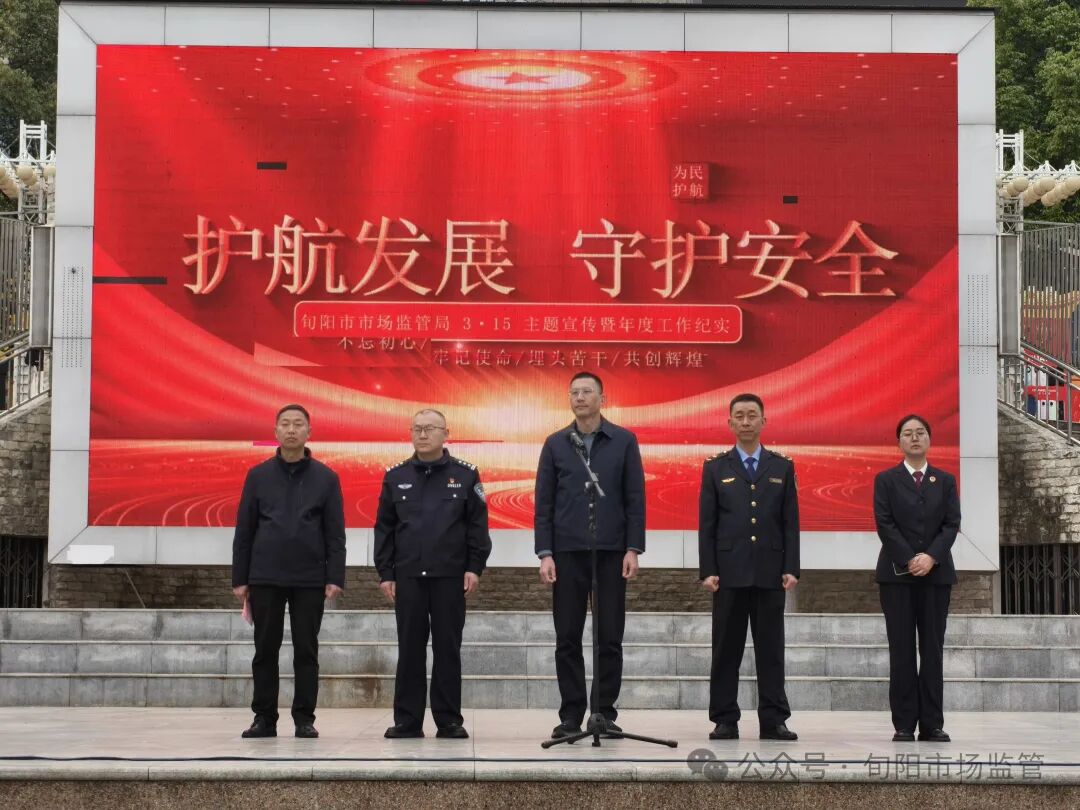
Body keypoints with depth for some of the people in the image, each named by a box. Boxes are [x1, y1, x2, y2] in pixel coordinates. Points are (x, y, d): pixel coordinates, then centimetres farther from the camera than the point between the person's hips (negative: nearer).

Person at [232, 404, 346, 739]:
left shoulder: (326, 478, 4)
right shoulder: (258, 476, 5)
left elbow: (335, 533, 2)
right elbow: (244, 531, 5)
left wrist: (335, 578, -7)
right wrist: (239, 579, 1)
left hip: (310, 580, -1)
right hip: (265, 578, 1)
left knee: (306, 652, 3)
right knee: (265, 651, 4)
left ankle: (305, 718, 8)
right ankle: (264, 718, 11)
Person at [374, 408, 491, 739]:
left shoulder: (465, 475, 4)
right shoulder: (395, 477, 9)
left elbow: (477, 526, 2)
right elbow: (384, 528, 9)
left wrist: (474, 568, -5)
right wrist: (385, 573, 3)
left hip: (450, 576, -1)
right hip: (407, 576, 2)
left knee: (448, 649, 2)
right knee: (409, 649, 4)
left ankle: (449, 720, 7)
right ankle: (407, 720, 8)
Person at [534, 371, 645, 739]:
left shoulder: (624, 441, 3)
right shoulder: (555, 444, 7)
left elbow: (635, 499, 2)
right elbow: (543, 502, 5)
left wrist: (633, 549, -6)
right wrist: (544, 553, -3)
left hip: (611, 553, -1)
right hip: (567, 553, 1)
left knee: (609, 638, 1)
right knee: (568, 639, 2)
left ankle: (605, 713, 10)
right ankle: (571, 716, 8)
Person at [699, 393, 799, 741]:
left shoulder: (782, 467, 10)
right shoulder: (716, 468, 7)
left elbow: (790, 523, 7)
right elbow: (706, 524, 4)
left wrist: (791, 568, -2)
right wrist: (708, 570, -5)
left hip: (770, 572, 1)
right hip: (729, 571, -1)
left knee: (770, 648, 2)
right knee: (726, 649, 2)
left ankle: (774, 720, 6)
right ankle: (725, 720, 6)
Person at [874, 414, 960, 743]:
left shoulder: (945, 481, 11)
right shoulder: (886, 480, 6)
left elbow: (952, 524, 2)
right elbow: (884, 524, -3)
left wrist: (931, 557, -13)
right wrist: (909, 560, -13)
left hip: (937, 572, 2)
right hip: (897, 573, -2)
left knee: (933, 649, 1)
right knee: (902, 650, -2)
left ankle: (932, 724, 2)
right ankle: (904, 724, -1)